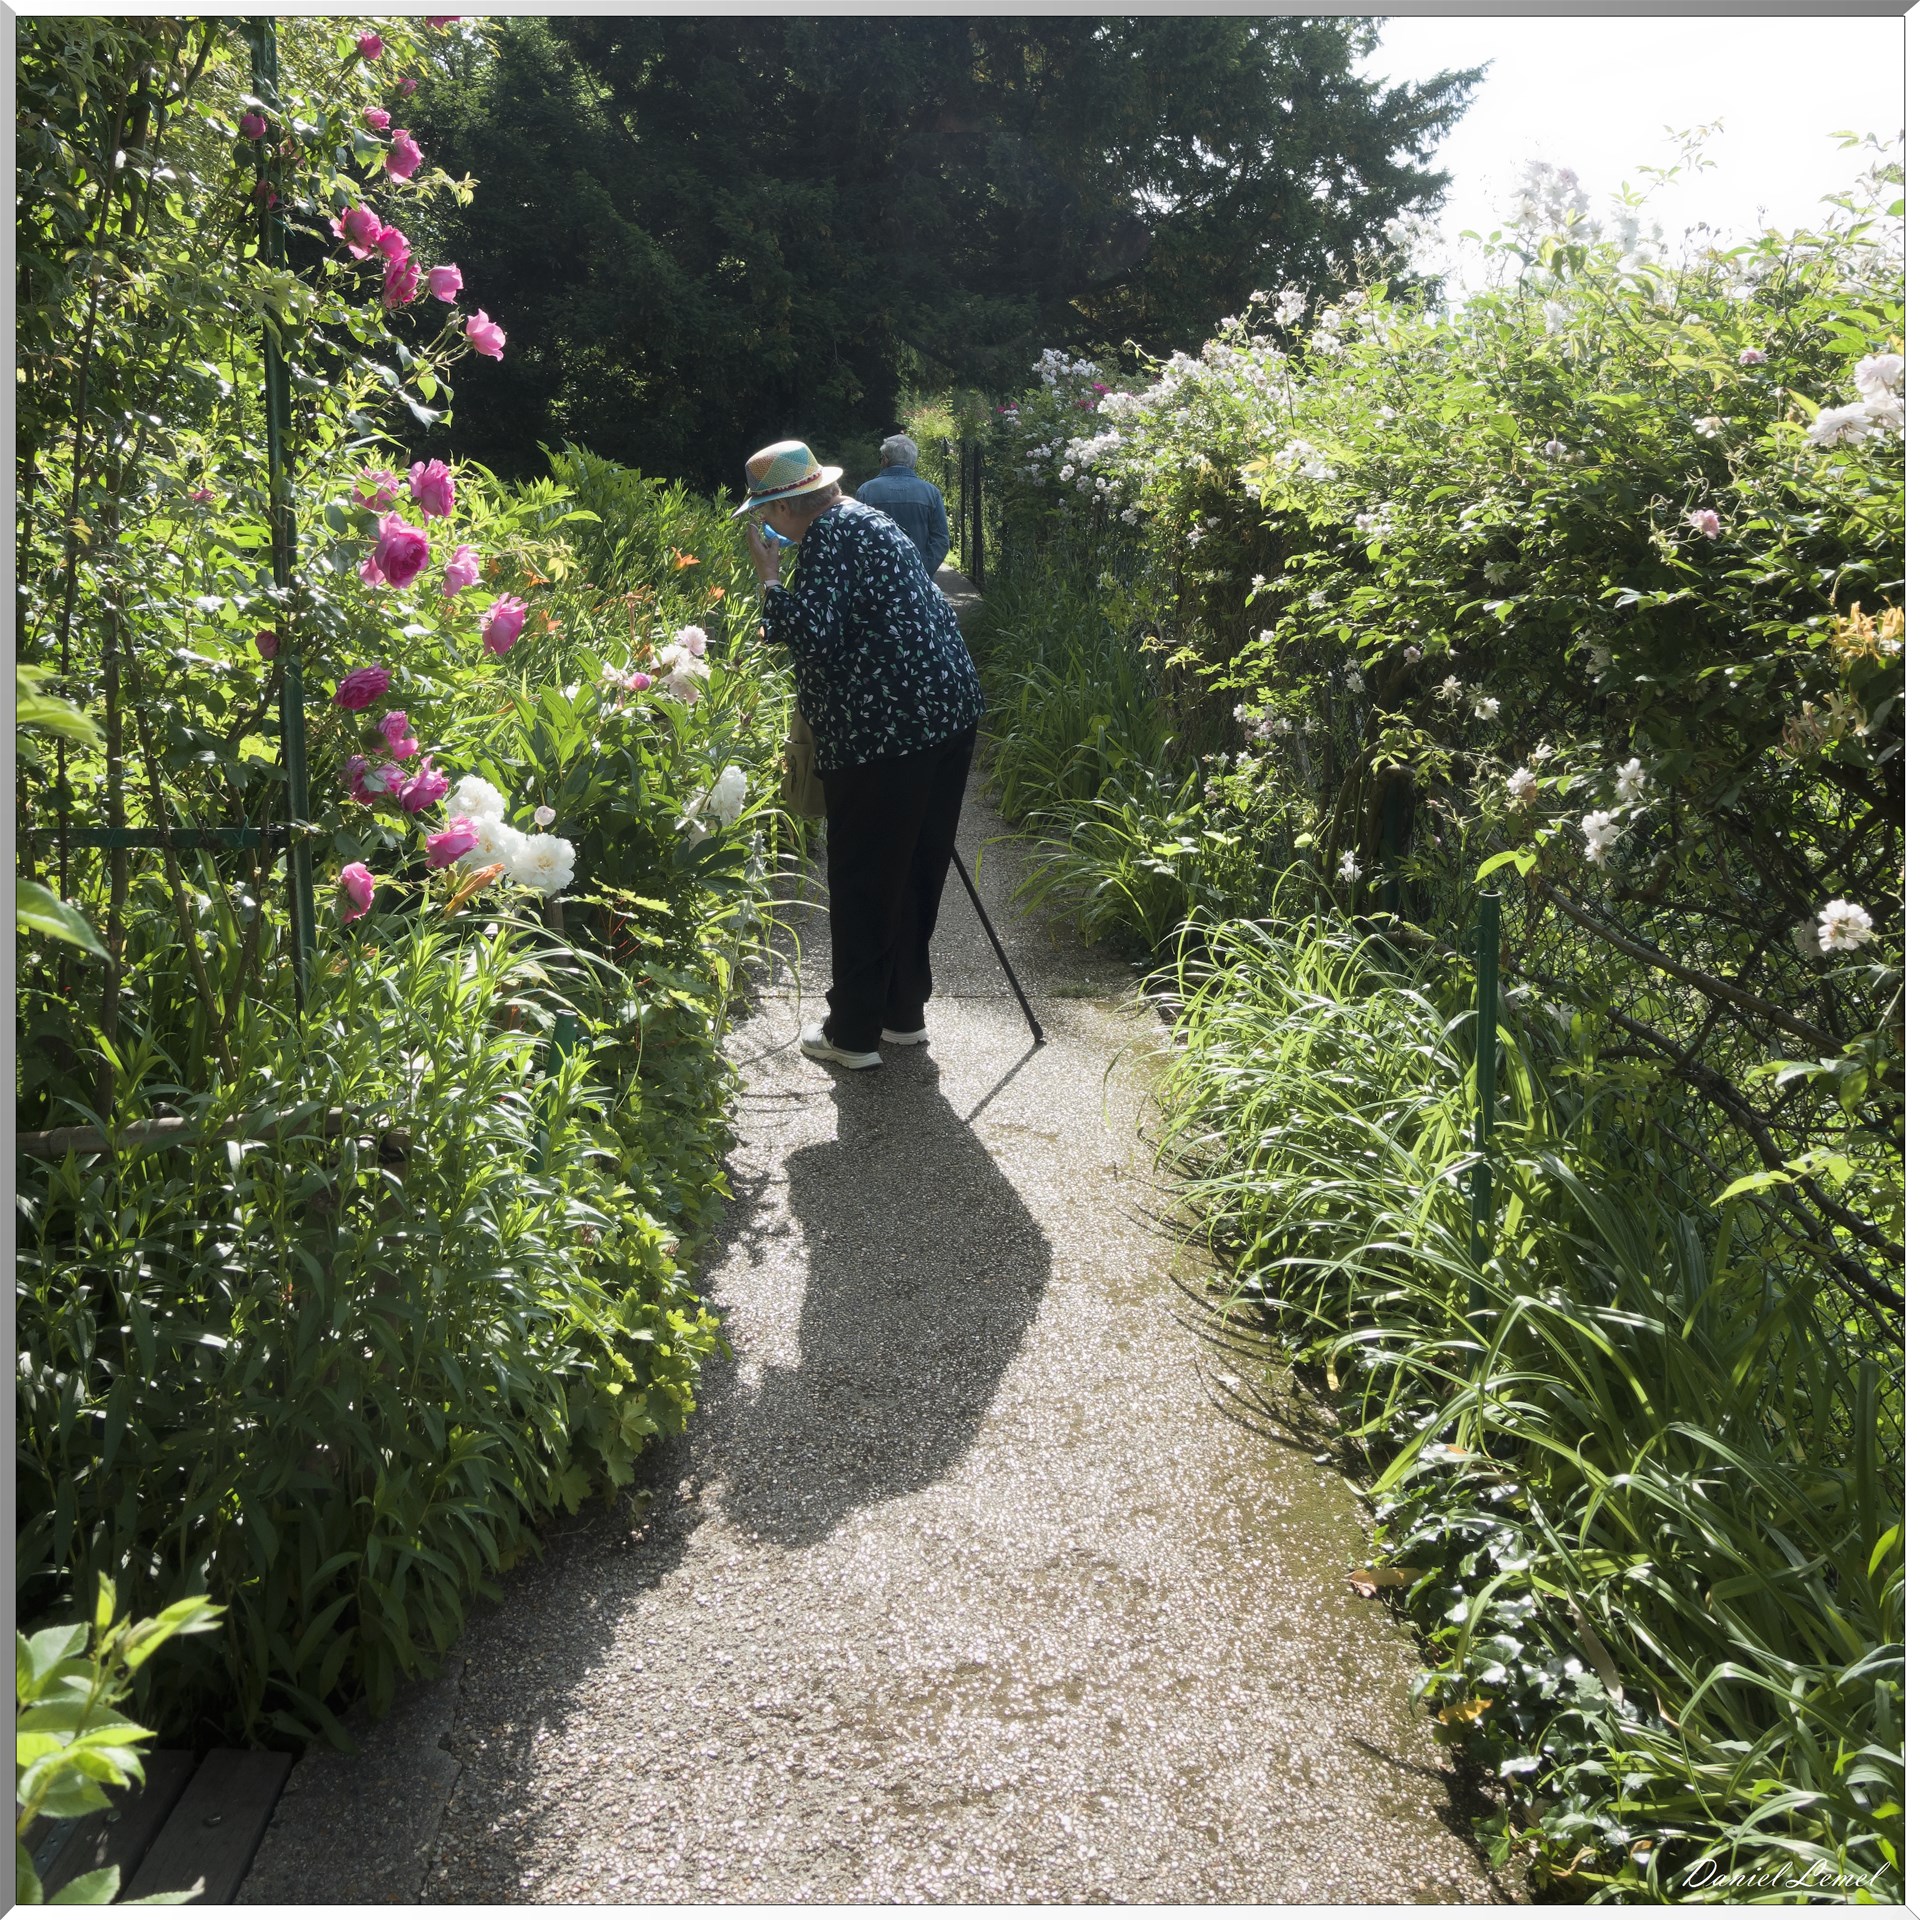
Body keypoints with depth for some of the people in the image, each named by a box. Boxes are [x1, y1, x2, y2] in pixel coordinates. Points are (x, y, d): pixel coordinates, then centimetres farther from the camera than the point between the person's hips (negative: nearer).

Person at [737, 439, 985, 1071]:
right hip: (947, 710, 10)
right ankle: (905, 1012, 28)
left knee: (862, 882, 0)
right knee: (916, 872, 17)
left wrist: (767, 572, -10)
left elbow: (806, 632, -20)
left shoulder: (830, 535, -11)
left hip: (885, 729, -10)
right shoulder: (866, 519, 19)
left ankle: (854, 1034, 8)